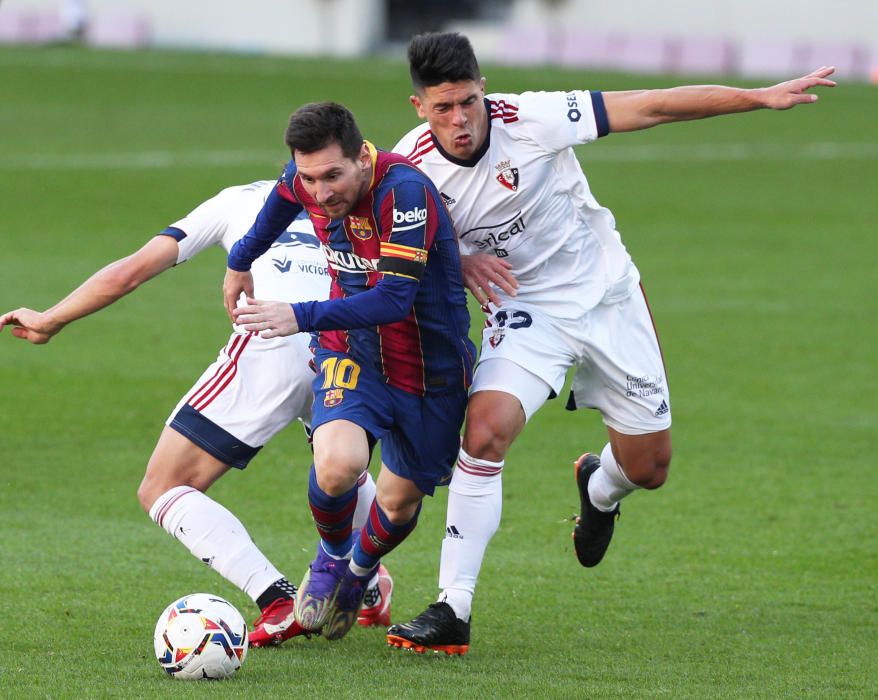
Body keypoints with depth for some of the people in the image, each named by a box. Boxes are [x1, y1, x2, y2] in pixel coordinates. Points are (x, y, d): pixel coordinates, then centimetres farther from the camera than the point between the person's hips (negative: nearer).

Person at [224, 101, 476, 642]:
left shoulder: (405, 192, -30)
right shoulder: (305, 180, -11)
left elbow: (394, 299, -36)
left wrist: (302, 317, -42)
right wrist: (242, 261, 32)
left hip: (430, 368, -3)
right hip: (353, 353, 3)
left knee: (402, 500, 10)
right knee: (337, 465, -25)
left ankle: (360, 570, 46)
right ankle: (332, 557, 8)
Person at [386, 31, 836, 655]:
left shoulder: (531, 119, -23)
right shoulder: (411, 165, -15)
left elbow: (653, 108, -19)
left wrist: (762, 97, -20)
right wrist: (456, 261, -20)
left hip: (607, 293, 0)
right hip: (525, 311, 0)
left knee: (649, 468, 7)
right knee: (484, 433, -26)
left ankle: (599, 488, 48)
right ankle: (452, 612, -21)